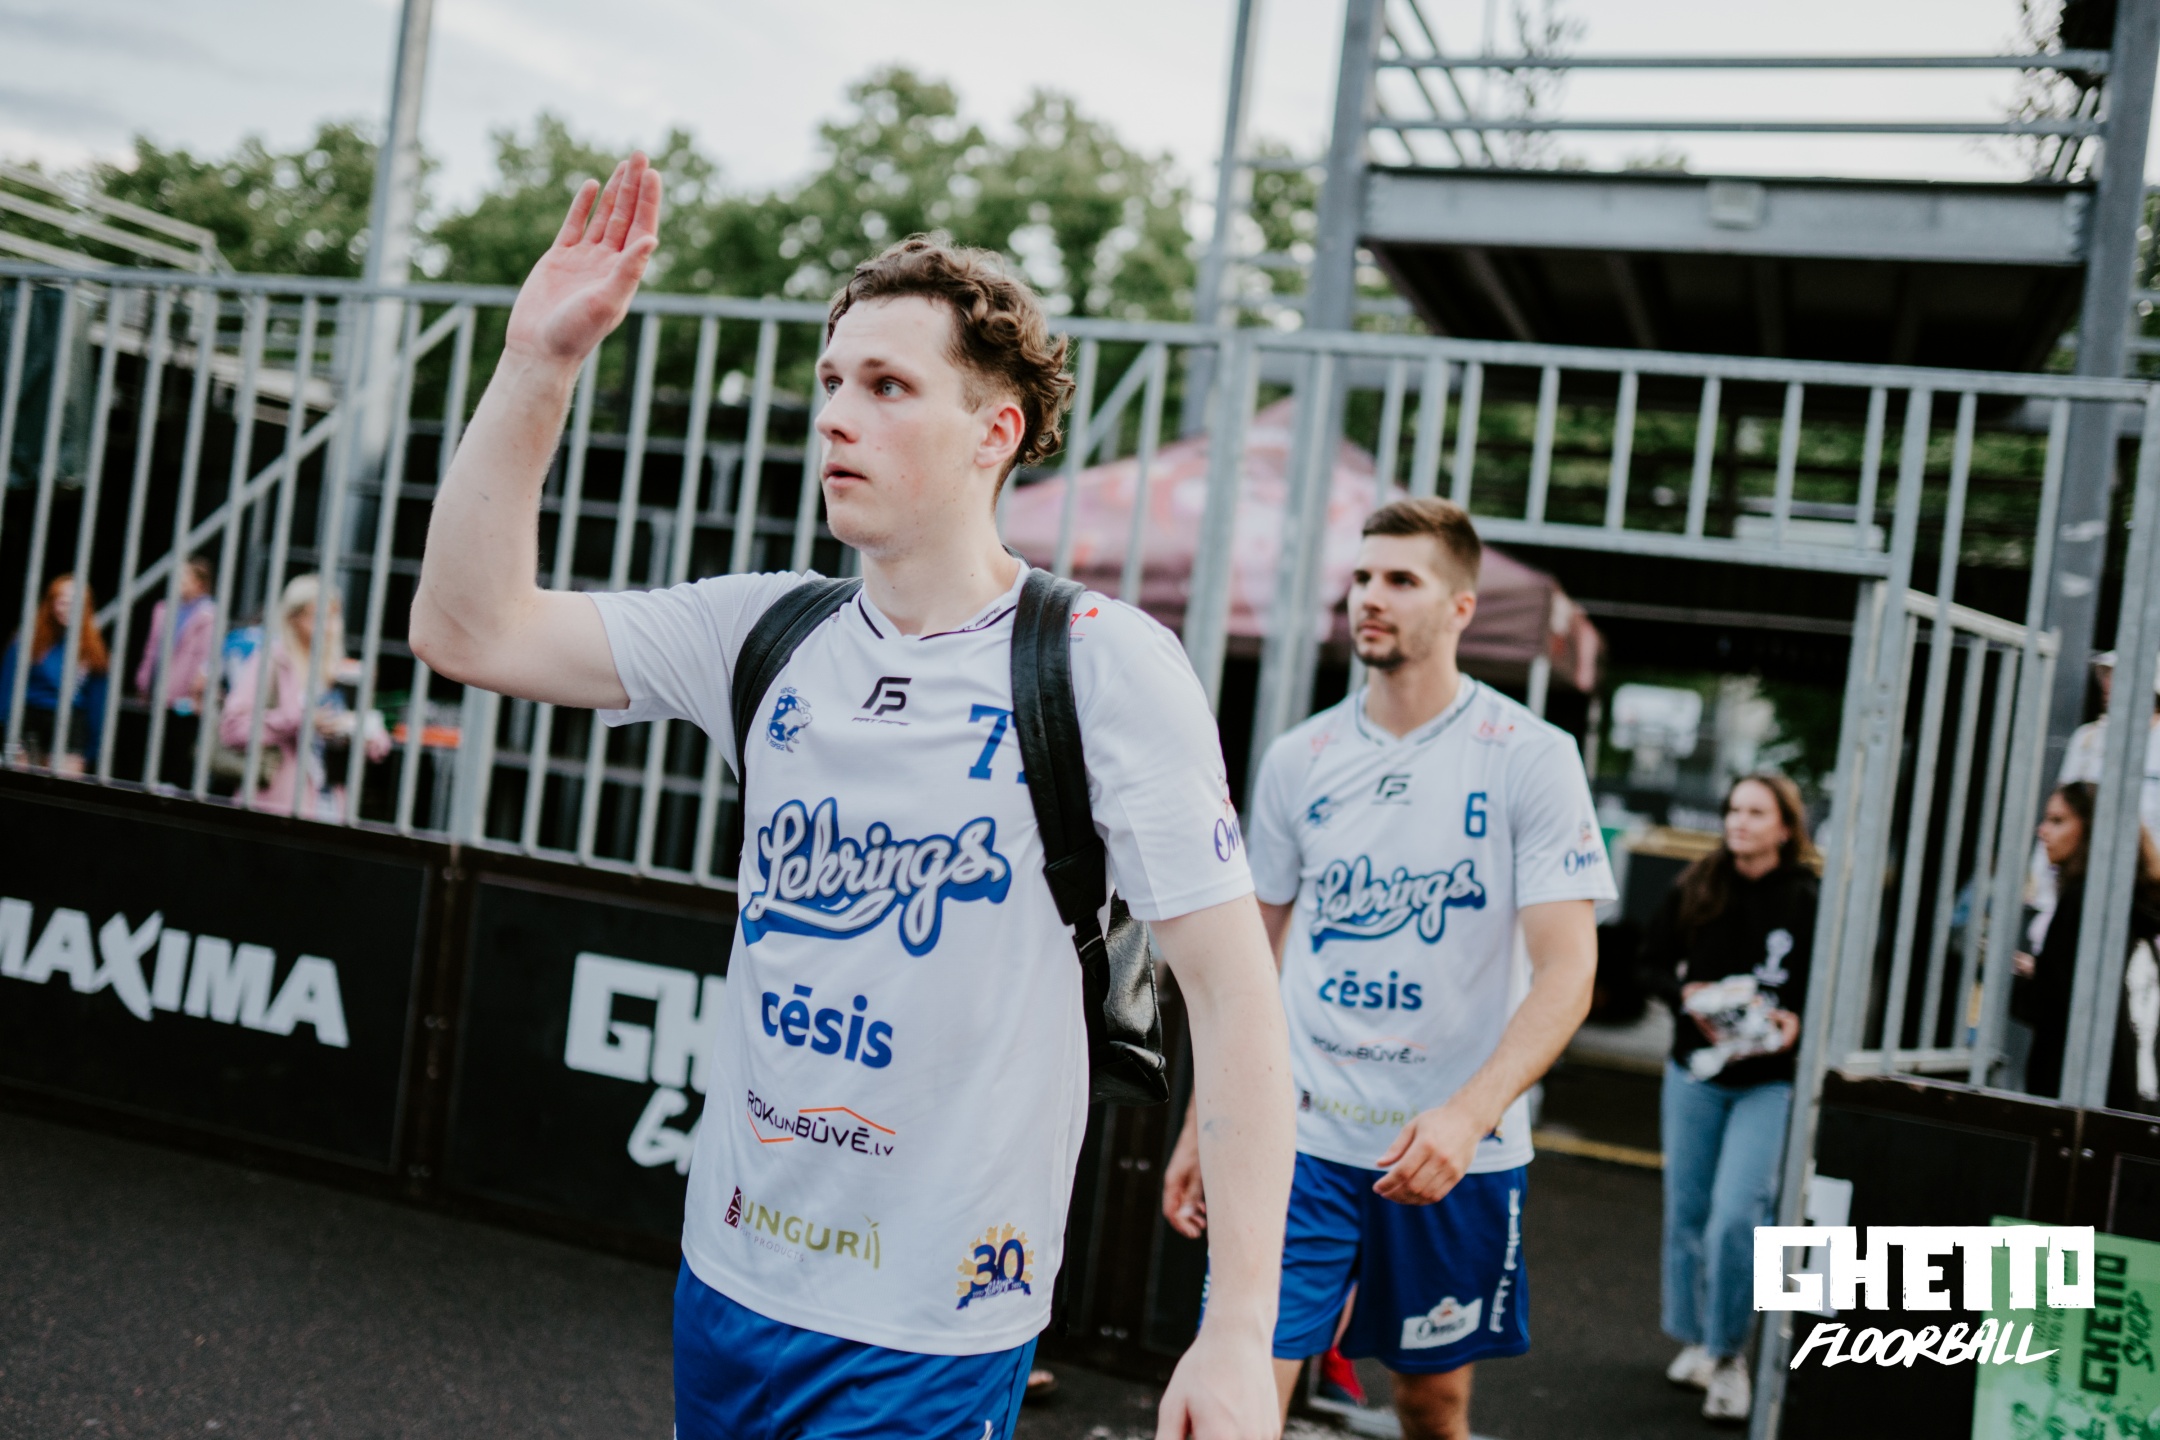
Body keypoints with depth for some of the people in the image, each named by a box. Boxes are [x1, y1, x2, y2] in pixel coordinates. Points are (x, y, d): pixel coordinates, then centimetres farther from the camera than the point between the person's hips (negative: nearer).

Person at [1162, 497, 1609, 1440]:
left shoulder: (1532, 759, -6)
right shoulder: (1297, 760, 4)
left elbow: (1566, 971, -12)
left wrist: (1467, 1114, -26)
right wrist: (1201, 1128, 9)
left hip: (1454, 1152, -1)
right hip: (1299, 1136, 2)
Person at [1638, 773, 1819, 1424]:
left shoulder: (1811, 901, -10)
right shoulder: (1694, 889, 0)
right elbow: (1653, 962, 8)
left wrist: (1798, 1023, -20)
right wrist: (1687, 996, -11)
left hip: (1770, 1083, -4)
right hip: (1694, 1073, 4)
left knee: (1736, 1217, -13)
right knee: (1687, 1213, 12)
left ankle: (1728, 1355, 7)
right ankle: (1694, 1341, 31)